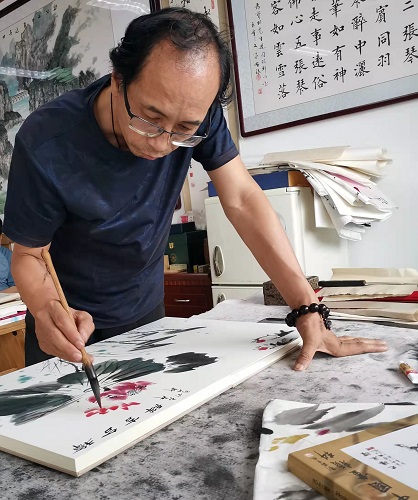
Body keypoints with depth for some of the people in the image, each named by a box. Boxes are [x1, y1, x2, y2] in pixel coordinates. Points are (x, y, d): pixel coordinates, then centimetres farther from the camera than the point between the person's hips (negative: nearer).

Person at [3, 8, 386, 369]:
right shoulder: (45, 143, -28)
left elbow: (241, 199, -20)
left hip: (147, 312, 3)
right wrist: (47, 310, -40)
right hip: (72, 322, -2)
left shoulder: (195, 115, -20)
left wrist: (308, 309, -26)